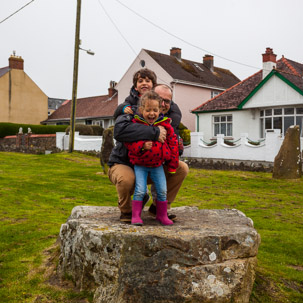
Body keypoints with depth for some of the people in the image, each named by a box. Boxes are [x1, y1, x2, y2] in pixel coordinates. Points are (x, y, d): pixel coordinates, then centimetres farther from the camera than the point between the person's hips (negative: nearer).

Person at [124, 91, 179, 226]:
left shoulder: (165, 125, -3)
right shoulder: (136, 124, -9)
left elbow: (173, 143, 4)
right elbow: (129, 143, -9)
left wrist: (172, 165, 5)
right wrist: (142, 146, -28)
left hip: (157, 165, 3)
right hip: (140, 165, -3)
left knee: (162, 190, 5)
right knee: (140, 190, -9)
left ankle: (162, 215, 22)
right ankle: (135, 215, 4)